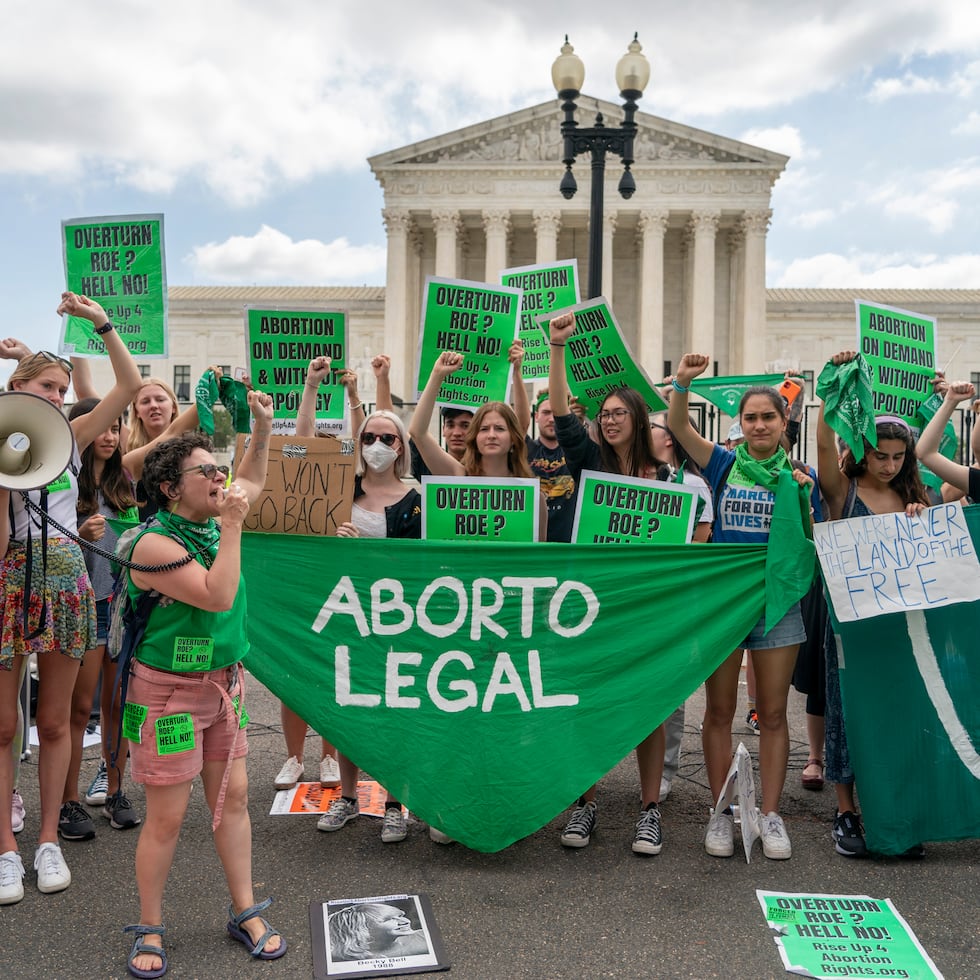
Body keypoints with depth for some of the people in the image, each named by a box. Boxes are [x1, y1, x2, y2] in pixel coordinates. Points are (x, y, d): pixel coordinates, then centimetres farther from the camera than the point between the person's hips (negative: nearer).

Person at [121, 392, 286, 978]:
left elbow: (254, 480, 22)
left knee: (233, 798, 10)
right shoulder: (154, 543, -19)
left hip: (225, 682, 7)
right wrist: (233, 527, -24)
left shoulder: (212, 520, 4)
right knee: (168, 816, 2)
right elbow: (217, 596, -26)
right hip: (170, 691, -7)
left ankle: (245, 913, 23)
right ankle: (150, 930, 22)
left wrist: (263, 425, 10)